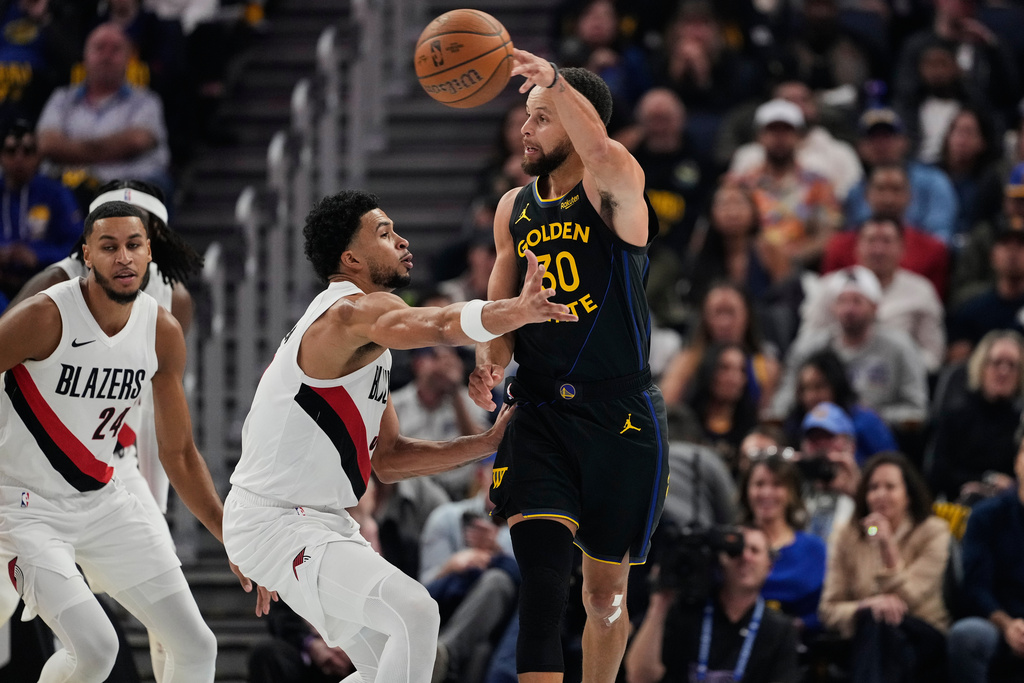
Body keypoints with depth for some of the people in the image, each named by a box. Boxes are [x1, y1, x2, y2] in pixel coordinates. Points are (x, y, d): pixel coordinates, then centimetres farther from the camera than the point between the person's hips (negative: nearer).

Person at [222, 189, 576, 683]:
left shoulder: (368, 342, 16)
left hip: (319, 521, 11)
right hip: (276, 524, -11)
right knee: (415, 614, -25)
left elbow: (387, 460, 16)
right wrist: (518, 312, -60)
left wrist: (486, 443, 6)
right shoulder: (354, 310, -18)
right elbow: (439, 326, -41)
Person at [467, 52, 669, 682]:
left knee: (606, 593, 11)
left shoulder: (616, 187, -6)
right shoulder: (514, 209, 11)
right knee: (542, 588, -15)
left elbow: (602, 154, -31)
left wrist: (554, 80, -48)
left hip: (620, 417, -3)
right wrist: (490, 364, -3)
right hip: (539, 416, 3)